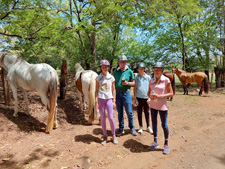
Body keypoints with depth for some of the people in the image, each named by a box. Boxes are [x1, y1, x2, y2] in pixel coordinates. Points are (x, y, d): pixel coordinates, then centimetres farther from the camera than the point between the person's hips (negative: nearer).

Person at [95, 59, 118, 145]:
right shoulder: (98, 78, 2)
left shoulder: (111, 77, 3)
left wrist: (114, 101, 2)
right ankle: (105, 137, 21)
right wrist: (96, 101, -3)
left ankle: (113, 135, 18)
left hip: (109, 99, 0)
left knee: (111, 118, -4)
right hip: (101, 99, 1)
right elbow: (96, 90, 3)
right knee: (103, 118, 5)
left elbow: (113, 90, 6)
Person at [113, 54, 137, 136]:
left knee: (129, 112, 1)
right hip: (117, 93, 2)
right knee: (120, 112, 11)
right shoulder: (115, 71, 6)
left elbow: (133, 83, 3)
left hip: (126, 93, -2)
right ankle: (121, 129, 25)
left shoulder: (129, 71, 0)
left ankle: (132, 128, 21)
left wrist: (127, 83, -17)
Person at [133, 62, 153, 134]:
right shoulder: (136, 78, -1)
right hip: (139, 98, 0)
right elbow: (135, 88, 0)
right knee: (139, 112, 10)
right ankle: (140, 127, 24)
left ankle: (148, 126, 26)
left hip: (146, 97, 0)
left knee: (147, 112, 11)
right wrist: (135, 99, -4)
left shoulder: (148, 77, 0)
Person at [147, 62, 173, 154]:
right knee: (154, 123, 14)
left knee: (164, 125, 4)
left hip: (162, 106, -4)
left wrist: (160, 96, -20)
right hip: (153, 105, 5)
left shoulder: (166, 80, -9)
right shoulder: (151, 80, 3)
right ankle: (155, 142, 31)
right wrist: (150, 96, -13)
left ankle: (166, 144, 22)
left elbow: (171, 93, -9)